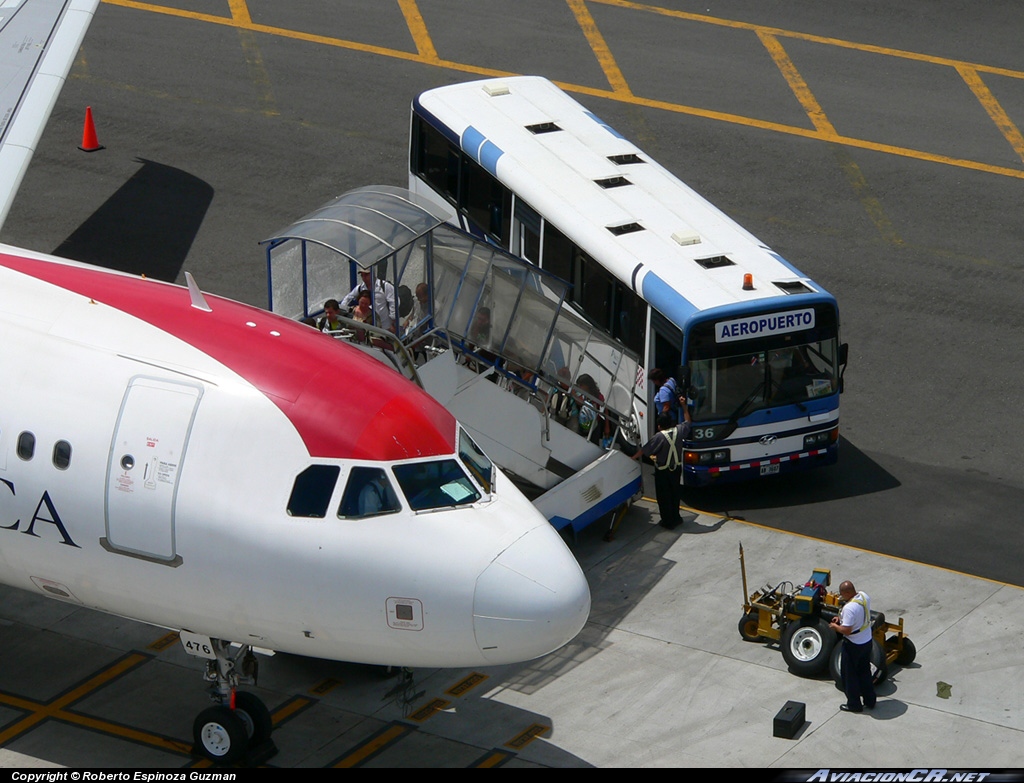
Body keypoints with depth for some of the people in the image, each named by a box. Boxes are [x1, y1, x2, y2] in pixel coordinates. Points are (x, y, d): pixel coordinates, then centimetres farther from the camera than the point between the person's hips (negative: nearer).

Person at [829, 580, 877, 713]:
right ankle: (869, 701, 34)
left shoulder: (849, 608, -32)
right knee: (865, 672, 23)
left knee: (850, 674, 11)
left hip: (853, 646, -8)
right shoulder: (864, 596, -6)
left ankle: (854, 704, 23)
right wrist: (842, 618, 9)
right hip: (867, 641, 8)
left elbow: (846, 631, -30)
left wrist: (835, 626, -11)